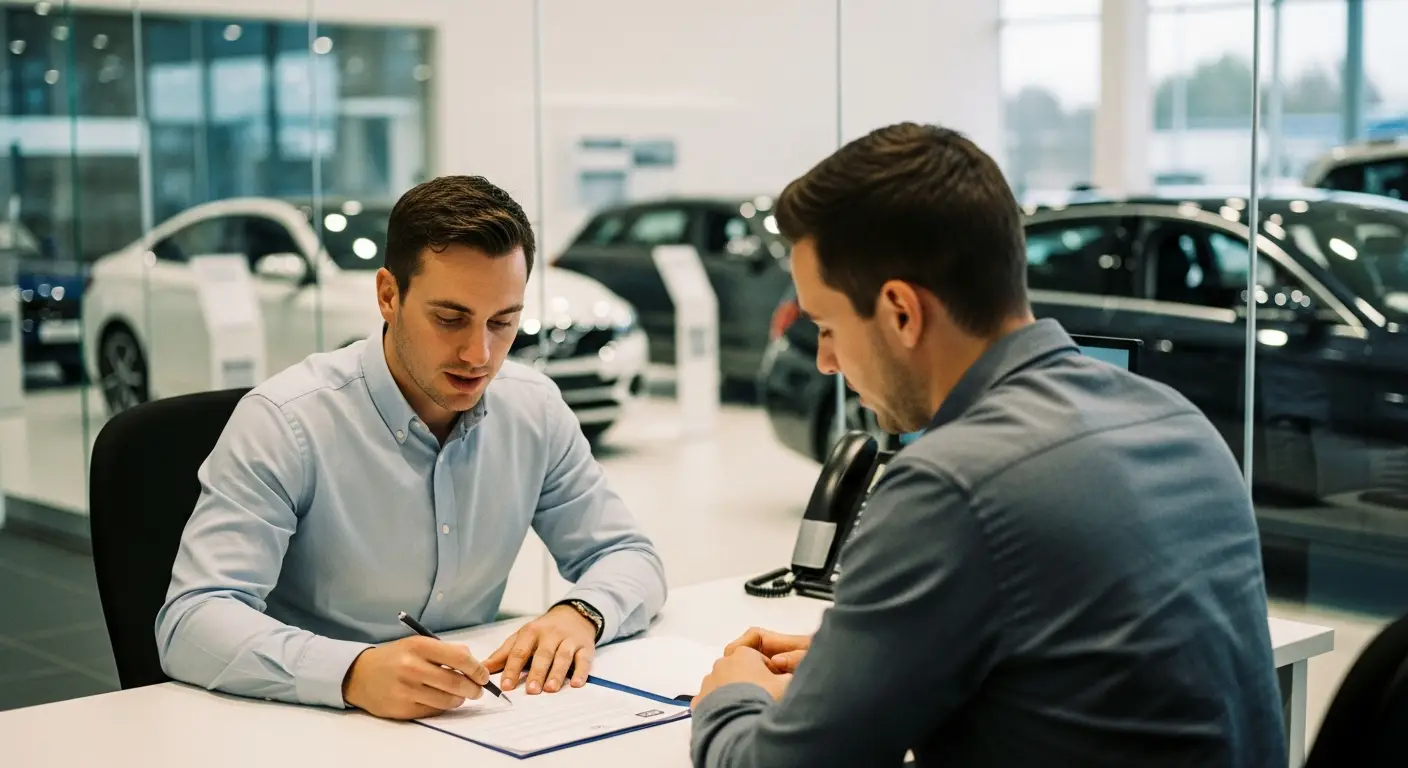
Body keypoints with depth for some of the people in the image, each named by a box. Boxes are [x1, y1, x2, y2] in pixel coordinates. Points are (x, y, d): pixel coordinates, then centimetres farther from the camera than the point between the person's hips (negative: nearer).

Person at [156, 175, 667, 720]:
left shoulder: (536, 409, 0)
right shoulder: (283, 422, -16)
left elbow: (629, 556, 8)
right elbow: (190, 623, -22)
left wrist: (581, 614, -15)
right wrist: (355, 673, -39)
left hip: (465, 720, 3)